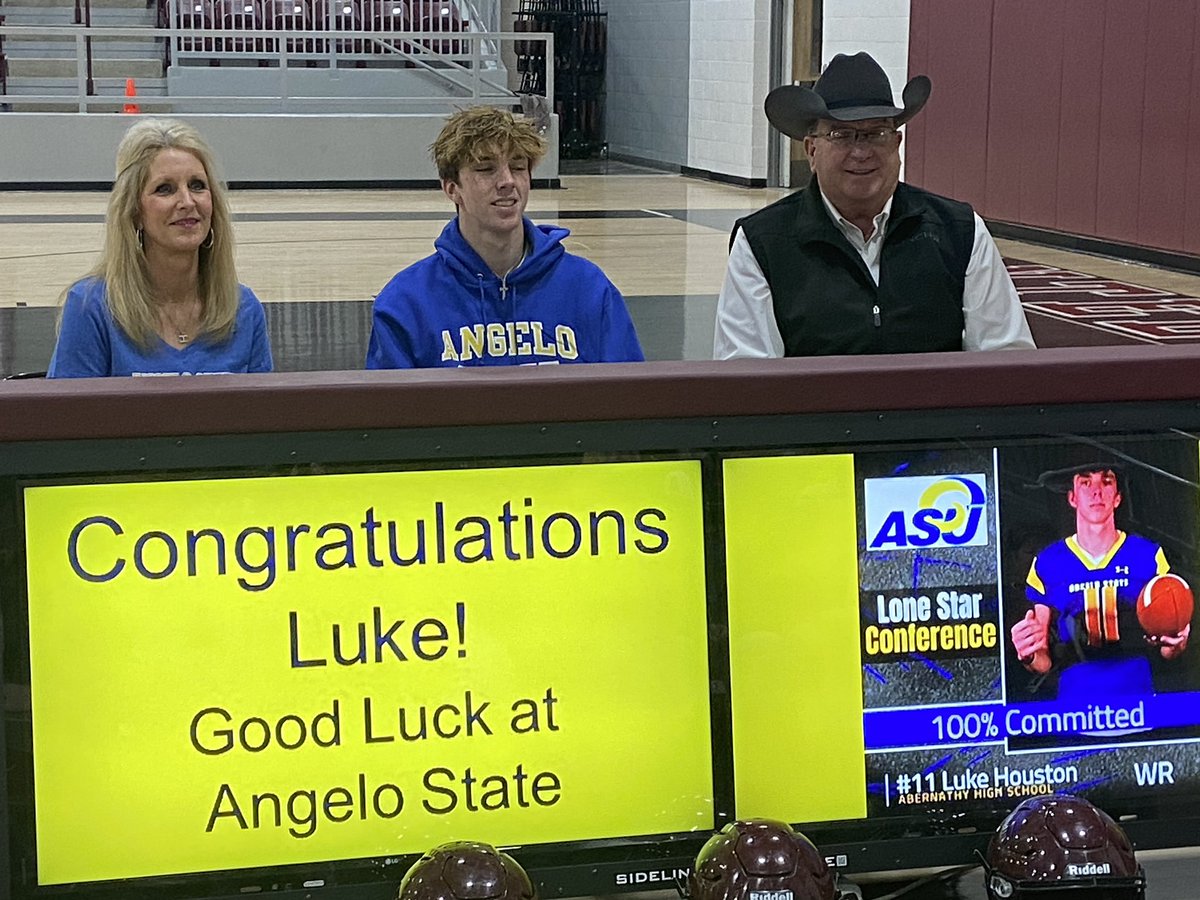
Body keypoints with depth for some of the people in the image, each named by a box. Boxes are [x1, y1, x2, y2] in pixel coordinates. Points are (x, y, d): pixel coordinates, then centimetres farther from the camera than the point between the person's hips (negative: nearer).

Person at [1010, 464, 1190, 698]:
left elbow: (1168, 653, 9)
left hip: (1138, 698, 0)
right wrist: (1029, 656, -15)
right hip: (1075, 703, 0)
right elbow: (1044, 663, 6)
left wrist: (1176, 642, -12)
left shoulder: (1148, 555, 5)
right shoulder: (1046, 564, 5)